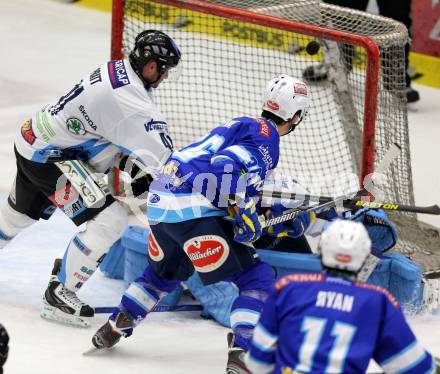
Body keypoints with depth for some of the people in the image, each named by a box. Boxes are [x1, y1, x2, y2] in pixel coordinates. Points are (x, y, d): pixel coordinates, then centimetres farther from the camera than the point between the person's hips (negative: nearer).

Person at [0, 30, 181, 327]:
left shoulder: (117, 70, -1)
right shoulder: (130, 102, -29)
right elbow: (164, 160, -30)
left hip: (34, 141, 10)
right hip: (48, 157, -10)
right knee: (111, 219, -16)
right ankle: (59, 294, -7)